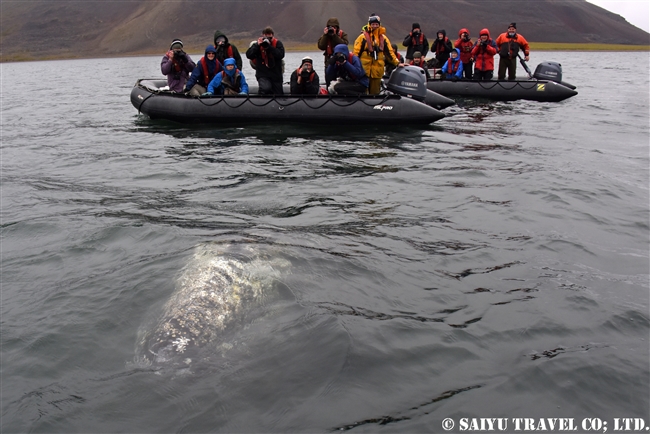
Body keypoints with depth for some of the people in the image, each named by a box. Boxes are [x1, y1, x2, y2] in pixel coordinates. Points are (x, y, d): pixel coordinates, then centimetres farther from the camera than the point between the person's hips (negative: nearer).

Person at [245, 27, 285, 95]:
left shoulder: (278, 43, 1)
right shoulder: (258, 44, 4)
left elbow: (281, 55, -15)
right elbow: (248, 55, -7)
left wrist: (269, 46, -19)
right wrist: (257, 45, -16)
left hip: (276, 74, 2)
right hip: (263, 74, -1)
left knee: (278, 94, 10)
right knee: (266, 88, -31)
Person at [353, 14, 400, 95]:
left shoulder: (383, 37, 13)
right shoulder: (363, 36, 1)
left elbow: (389, 52, 15)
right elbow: (356, 52, -2)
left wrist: (397, 63, 11)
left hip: (377, 69, 4)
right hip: (364, 69, -4)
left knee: (375, 91, 8)